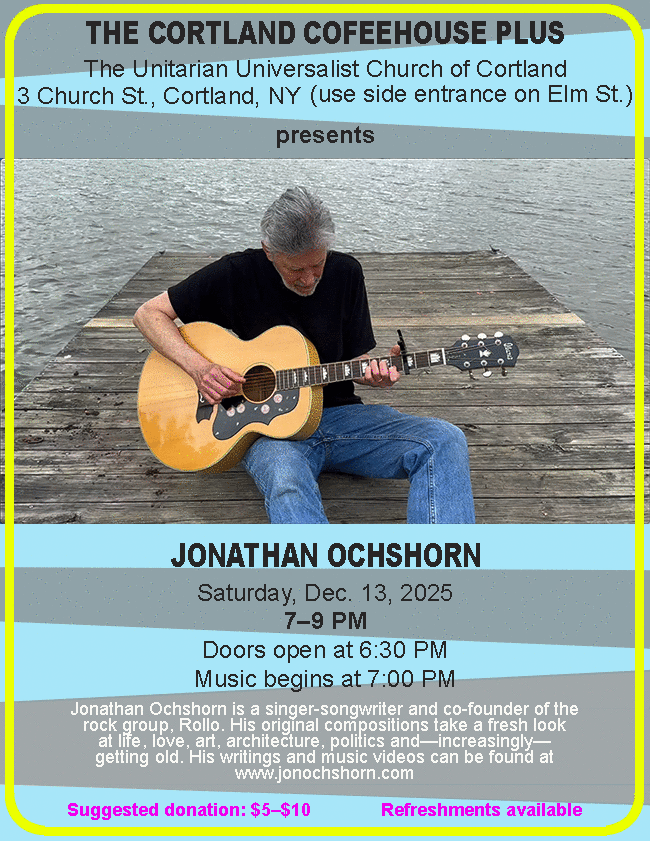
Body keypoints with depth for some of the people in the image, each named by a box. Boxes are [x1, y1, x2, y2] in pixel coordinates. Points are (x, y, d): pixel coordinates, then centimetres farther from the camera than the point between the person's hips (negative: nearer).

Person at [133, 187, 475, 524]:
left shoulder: (345, 273, 6)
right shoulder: (237, 274, -4)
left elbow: (355, 358, 13)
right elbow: (148, 313, 1)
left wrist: (374, 373, -13)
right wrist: (199, 367, -15)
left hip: (339, 413, 4)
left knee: (444, 440, -22)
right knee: (286, 481, -41)